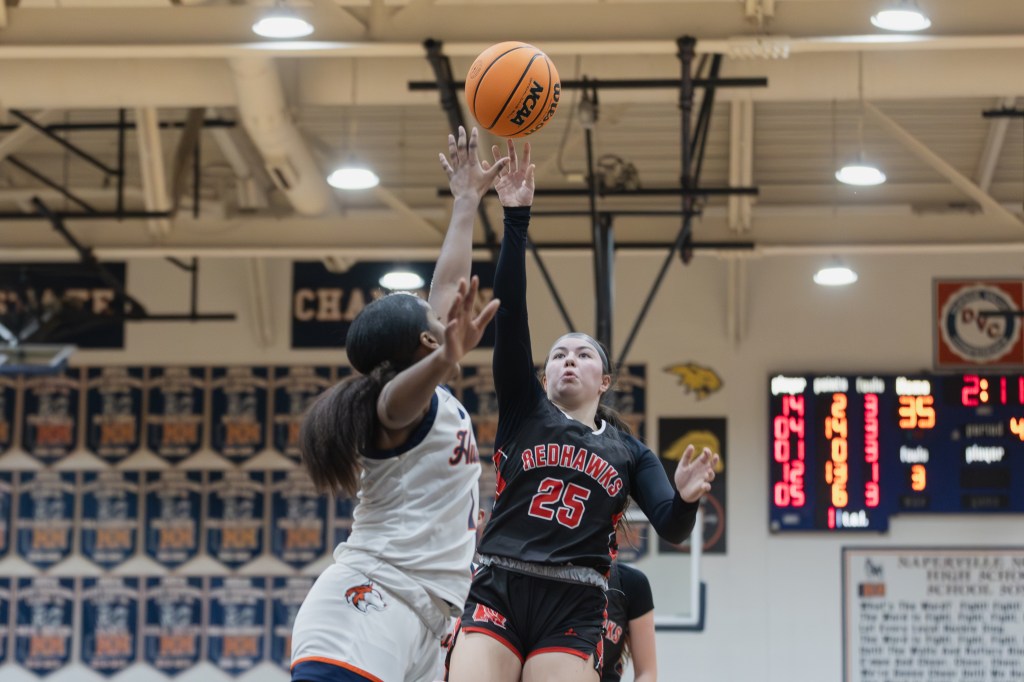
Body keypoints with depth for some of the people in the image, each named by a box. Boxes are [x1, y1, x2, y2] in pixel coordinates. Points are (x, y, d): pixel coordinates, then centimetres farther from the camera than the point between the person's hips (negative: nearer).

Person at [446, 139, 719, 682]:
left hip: (571, 612, 1)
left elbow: (672, 529, 6)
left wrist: (686, 498, -18)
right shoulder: (524, 409, 16)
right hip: (496, 595, -1)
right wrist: (516, 218, -3)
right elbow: (509, 314, 5)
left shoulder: (630, 453, 19)